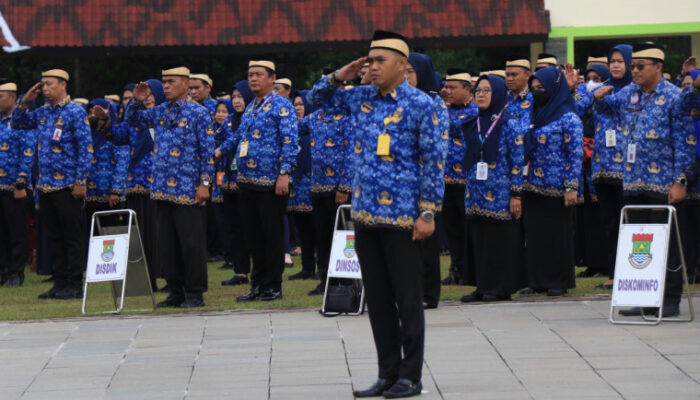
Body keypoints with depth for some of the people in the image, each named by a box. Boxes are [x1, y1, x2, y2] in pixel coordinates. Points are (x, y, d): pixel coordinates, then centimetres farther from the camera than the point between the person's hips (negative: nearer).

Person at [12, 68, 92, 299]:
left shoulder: (75, 112, -8)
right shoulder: (43, 113, 12)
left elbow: (86, 148, -11)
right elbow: (18, 123, 24)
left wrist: (80, 181, -16)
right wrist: (25, 101, 8)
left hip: (68, 185, -7)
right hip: (46, 185, 7)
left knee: (72, 237, -2)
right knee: (53, 237, 10)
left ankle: (74, 286, 2)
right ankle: (60, 283, 16)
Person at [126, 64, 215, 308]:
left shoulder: (199, 114, -4)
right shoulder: (159, 112, 13)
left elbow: (208, 151, -6)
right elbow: (132, 120, 25)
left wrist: (204, 183, -11)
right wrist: (137, 102, 5)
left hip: (187, 190, -6)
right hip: (162, 189, 6)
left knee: (191, 242, -3)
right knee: (166, 243, 8)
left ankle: (195, 294, 2)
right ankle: (176, 292, 15)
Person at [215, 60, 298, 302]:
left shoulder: (281, 106, -7)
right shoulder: (250, 109, 17)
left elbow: (290, 141, -15)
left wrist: (284, 173, -21)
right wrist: (220, 151, 29)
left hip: (271, 183, -8)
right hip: (247, 182, 8)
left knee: (272, 235, -1)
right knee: (253, 235, 10)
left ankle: (273, 287, 6)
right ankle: (258, 285, 17)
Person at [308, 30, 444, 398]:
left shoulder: (420, 104, -7)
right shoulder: (361, 98, 10)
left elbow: (432, 161, -8)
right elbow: (316, 99, 23)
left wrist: (427, 212, -13)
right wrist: (340, 76, 5)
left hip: (402, 215, -6)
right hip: (366, 212, 6)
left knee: (407, 298, 0)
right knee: (377, 297, 9)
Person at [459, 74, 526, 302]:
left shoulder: (509, 125, -5)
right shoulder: (472, 125, 13)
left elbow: (518, 161, -7)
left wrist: (516, 194, -12)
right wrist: (469, 189, 14)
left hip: (500, 196, -6)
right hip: (476, 194, 6)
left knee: (501, 242, -3)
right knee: (478, 241, 7)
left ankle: (502, 288, 2)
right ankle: (482, 286, 12)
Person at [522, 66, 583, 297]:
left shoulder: (568, 119, -8)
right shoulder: (535, 115, 14)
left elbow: (576, 154, -12)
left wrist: (571, 187, -16)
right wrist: (523, 178, 13)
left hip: (556, 188, -7)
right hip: (533, 186, 7)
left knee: (557, 234, 0)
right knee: (534, 232, 7)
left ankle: (559, 281, 7)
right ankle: (538, 280, 14)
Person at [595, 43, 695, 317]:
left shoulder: (673, 98, -8)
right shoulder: (629, 94, 11)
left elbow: (685, 143, -10)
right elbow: (609, 105, 31)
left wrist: (679, 181, -15)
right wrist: (600, 97, 6)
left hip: (664, 186, -7)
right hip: (634, 183, 7)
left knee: (666, 243, -3)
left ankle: (670, 300, 2)